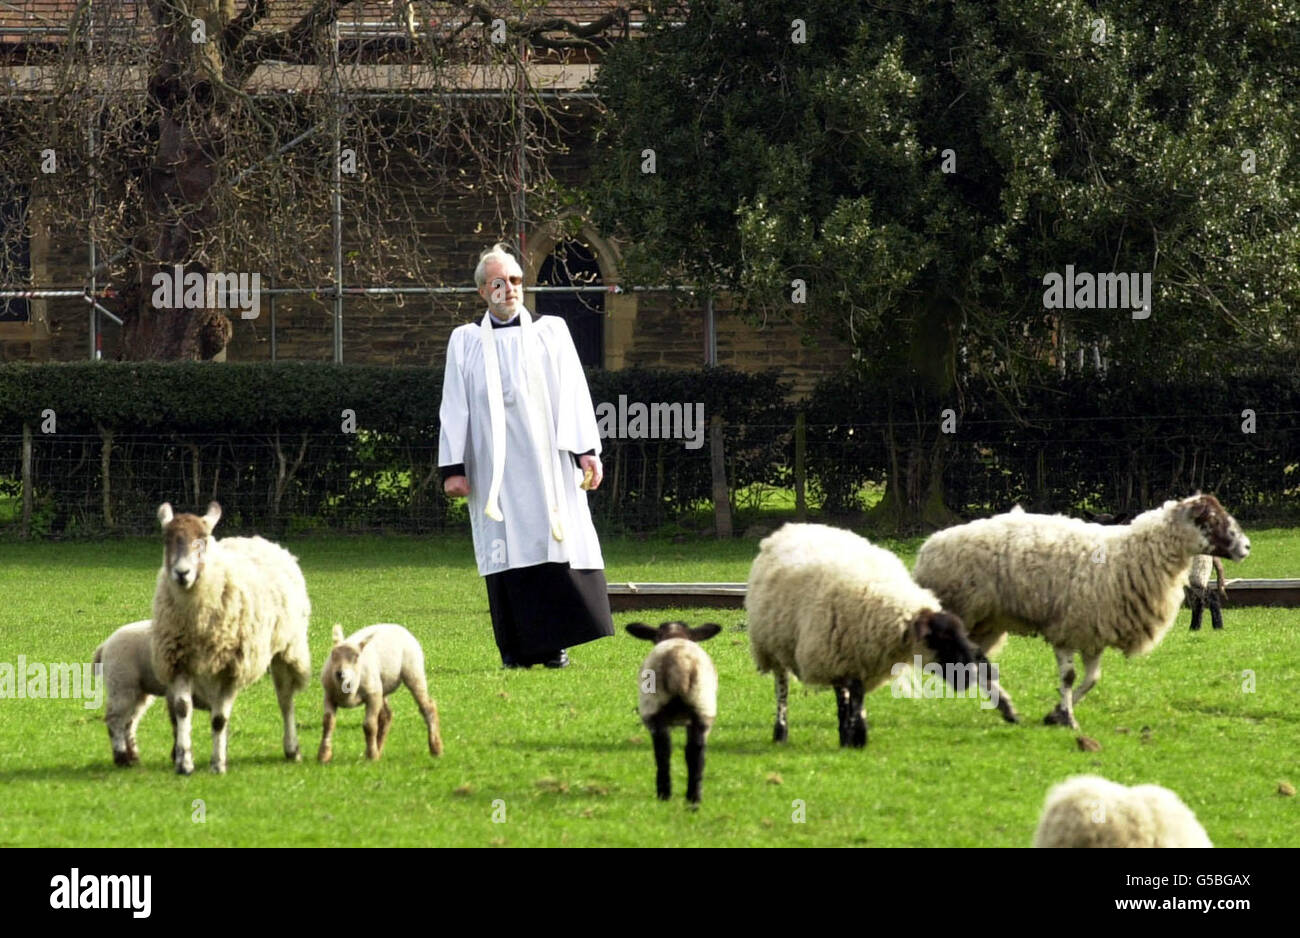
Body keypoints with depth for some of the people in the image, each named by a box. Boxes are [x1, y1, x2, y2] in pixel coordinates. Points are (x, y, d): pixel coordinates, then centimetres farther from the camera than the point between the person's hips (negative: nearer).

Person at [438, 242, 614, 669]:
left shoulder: (551, 332, 11)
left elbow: (573, 394, 5)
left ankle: (555, 645, -2)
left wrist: (586, 450, -4)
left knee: (552, 545, -6)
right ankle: (518, 649, -1)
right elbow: (455, 408, 7)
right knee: (507, 550, -4)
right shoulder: (465, 341, 11)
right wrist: (453, 467, -1)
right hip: (495, 469, 0)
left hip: (547, 464, 0)